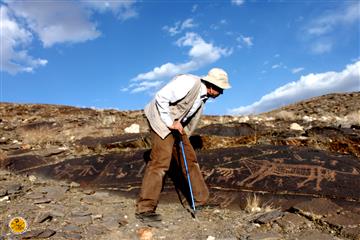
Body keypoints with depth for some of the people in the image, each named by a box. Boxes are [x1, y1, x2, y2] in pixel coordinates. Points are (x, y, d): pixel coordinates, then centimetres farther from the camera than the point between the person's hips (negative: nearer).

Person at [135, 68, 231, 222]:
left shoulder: (203, 95, 9)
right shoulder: (190, 83, -22)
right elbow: (161, 97, -24)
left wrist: (183, 134, 16)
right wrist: (171, 123, -21)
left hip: (177, 125, 9)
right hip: (162, 121, -9)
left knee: (190, 160, 8)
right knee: (160, 161, -16)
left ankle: (201, 199, 19)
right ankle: (144, 209, -10)